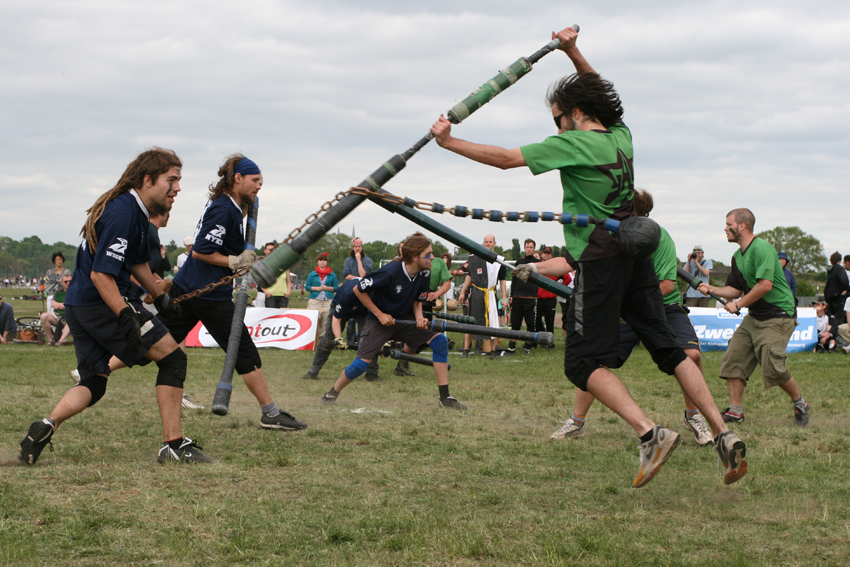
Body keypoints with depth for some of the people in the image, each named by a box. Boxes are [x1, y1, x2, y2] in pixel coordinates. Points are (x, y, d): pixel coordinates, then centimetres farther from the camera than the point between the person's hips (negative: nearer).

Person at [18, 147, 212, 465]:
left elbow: (137, 260, 30)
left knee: (93, 385, 15)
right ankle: (173, 445, -5)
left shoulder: (135, 210, 13)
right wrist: (126, 318, -28)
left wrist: (159, 298, 34)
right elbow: (100, 274, -24)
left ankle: (47, 425, -6)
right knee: (173, 358, -5)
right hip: (102, 305, -10)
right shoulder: (122, 214, -18)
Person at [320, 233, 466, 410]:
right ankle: (332, 394, 11)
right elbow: (358, 289, -18)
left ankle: (445, 398, -7)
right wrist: (380, 314, -16)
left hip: (406, 319, 5)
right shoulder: (391, 271, -28)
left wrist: (419, 317, -14)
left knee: (439, 340, -12)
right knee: (362, 362, -17)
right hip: (380, 320, -5)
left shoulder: (424, 275, -10)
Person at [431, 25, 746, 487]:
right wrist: (573, 53, 23)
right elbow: (597, 90, 31)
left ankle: (650, 432, -22)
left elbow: (505, 158, -9)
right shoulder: (620, 136, 11)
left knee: (584, 362, -5)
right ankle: (723, 435, 0)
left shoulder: (573, 143, -9)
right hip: (634, 253, 7)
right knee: (669, 349, 9)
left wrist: (450, 143, -2)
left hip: (600, 261, -7)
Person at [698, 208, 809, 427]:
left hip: (778, 315, -9)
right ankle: (735, 411, 5)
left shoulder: (762, 248, -17)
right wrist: (712, 289, 5)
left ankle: (800, 403, 6)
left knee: (772, 367, -17)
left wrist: (738, 304, -16)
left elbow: (765, 285, -25)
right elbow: (736, 289, 20)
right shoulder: (738, 256, 13)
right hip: (754, 316, 9)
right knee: (733, 358, 0)